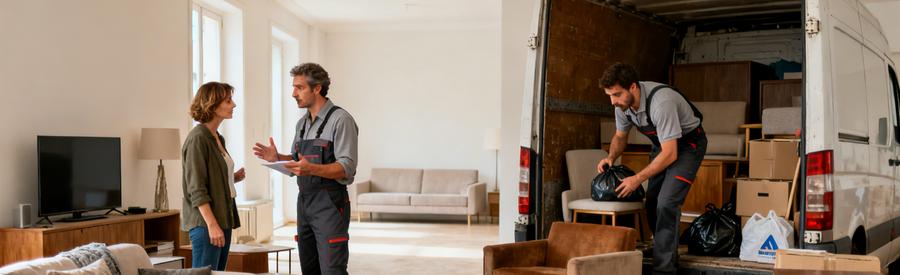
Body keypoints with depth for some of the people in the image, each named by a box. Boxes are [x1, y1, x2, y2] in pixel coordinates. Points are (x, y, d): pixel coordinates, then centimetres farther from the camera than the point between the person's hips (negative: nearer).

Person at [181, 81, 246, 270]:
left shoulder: (218, 139, 14)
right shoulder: (198, 138, -12)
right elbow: (196, 189, -17)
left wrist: (234, 178, 6)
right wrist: (212, 225, -22)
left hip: (223, 219, 9)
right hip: (205, 222, -9)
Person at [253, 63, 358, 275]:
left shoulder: (340, 120, -10)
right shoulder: (302, 123, 15)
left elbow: (347, 168, -18)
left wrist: (312, 169, -31)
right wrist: (277, 158, 3)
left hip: (329, 202, -8)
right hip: (304, 201, 8)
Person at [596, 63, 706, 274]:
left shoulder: (660, 102, -36)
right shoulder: (623, 104, -12)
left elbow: (670, 154, -32)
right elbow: (620, 136, 8)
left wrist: (637, 179, -29)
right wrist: (611, 158, -12)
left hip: (688, 143, -8)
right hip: (662, 144, 8)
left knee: (666, 203, -19)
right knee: (652, 203, 6)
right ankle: (667, 255, 22)